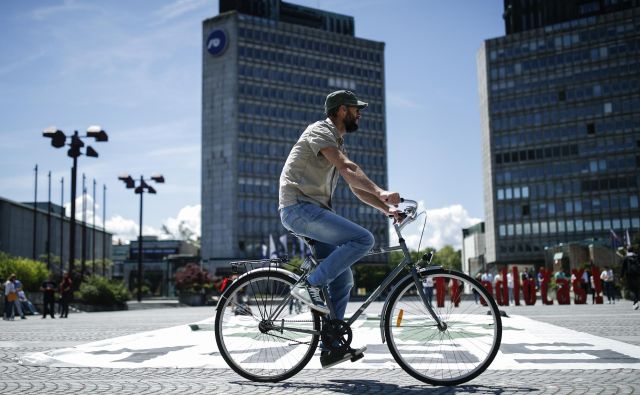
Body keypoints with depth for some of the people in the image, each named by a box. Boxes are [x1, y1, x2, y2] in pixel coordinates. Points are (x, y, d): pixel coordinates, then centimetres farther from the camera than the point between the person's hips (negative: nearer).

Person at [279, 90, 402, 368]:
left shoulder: (337, 143, 23)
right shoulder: (320, 131, -7)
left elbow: (357, 188, 19)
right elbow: (348, 169, -24)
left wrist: (387, 209, 6)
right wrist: (381, 192, -34)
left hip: (313, 211, 10)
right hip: (299, 207, -10)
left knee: (343, 279, 5)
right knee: (363, 239, -22)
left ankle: (332, 349, 10)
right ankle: (310, 285, -15)